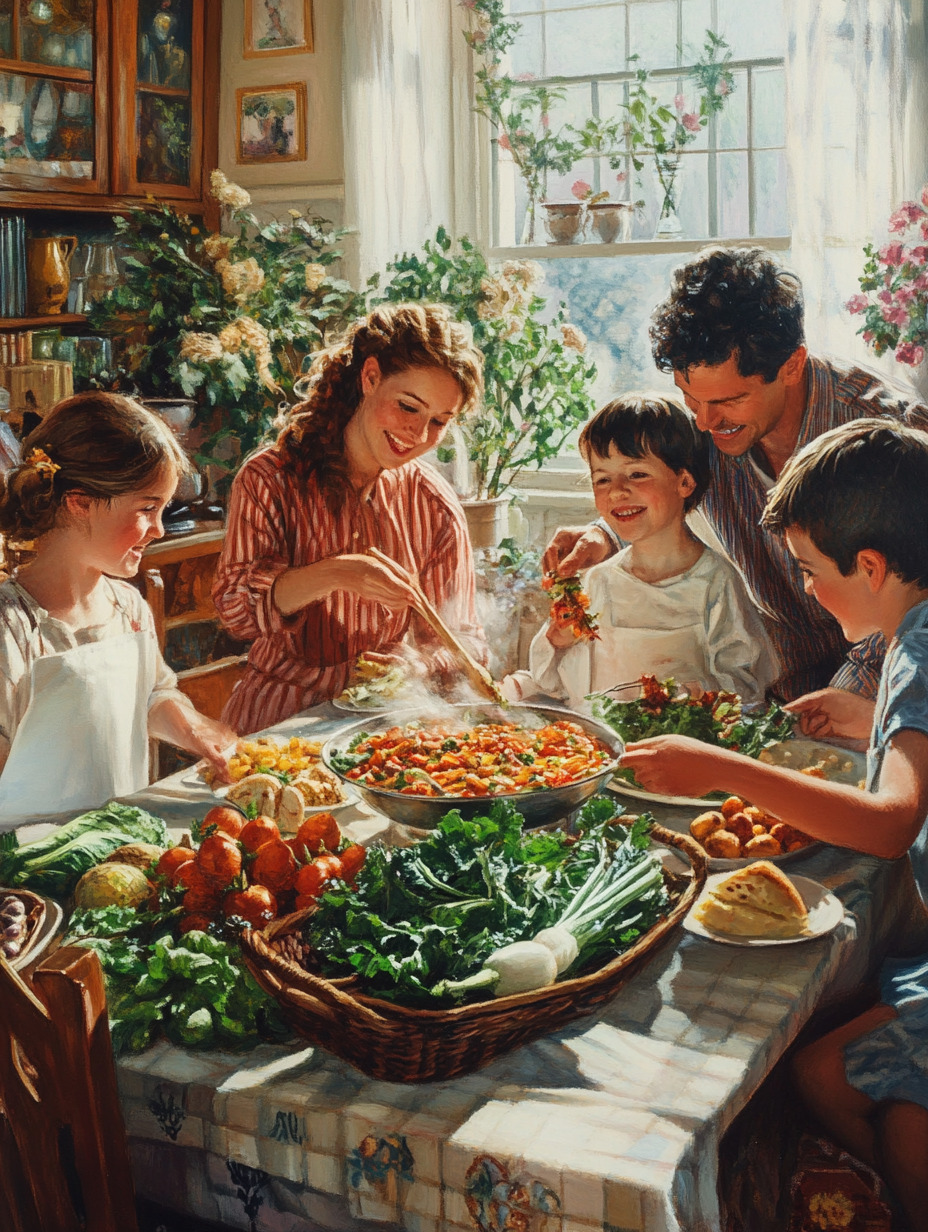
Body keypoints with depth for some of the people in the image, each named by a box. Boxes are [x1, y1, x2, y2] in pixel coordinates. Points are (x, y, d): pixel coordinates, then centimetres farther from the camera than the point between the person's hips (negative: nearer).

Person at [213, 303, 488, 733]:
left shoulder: (437, 507, 3)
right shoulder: (270, 479, -4)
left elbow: (463, 636, 4)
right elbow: (234, 605, -14)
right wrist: (332, 574, -31)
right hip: (279, 710, -2)